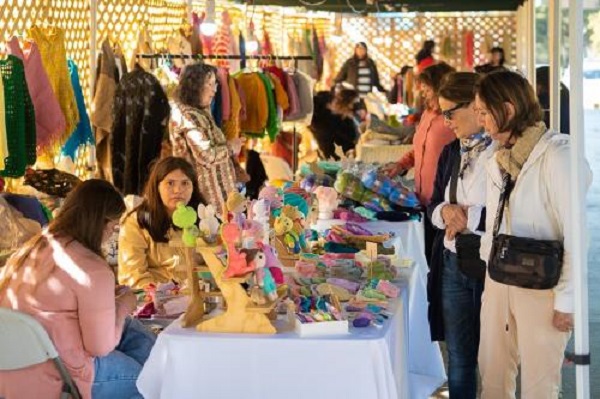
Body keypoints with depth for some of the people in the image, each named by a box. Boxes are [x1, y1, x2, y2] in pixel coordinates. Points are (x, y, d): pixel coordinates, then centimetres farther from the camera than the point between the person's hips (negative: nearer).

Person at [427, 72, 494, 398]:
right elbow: (434, 204, 18)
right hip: (453, 266, 7)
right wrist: (444, 211, -4)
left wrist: (470, 216, -17)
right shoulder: (450, 153, 10)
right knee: (458, 361, 15)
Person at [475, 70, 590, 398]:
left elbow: (576, 234, -17)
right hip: (499, 282, 7)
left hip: (542, 289, -7)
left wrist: (566, 300, -16)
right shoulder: (498, 159, 8)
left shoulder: (557, 156, -16)